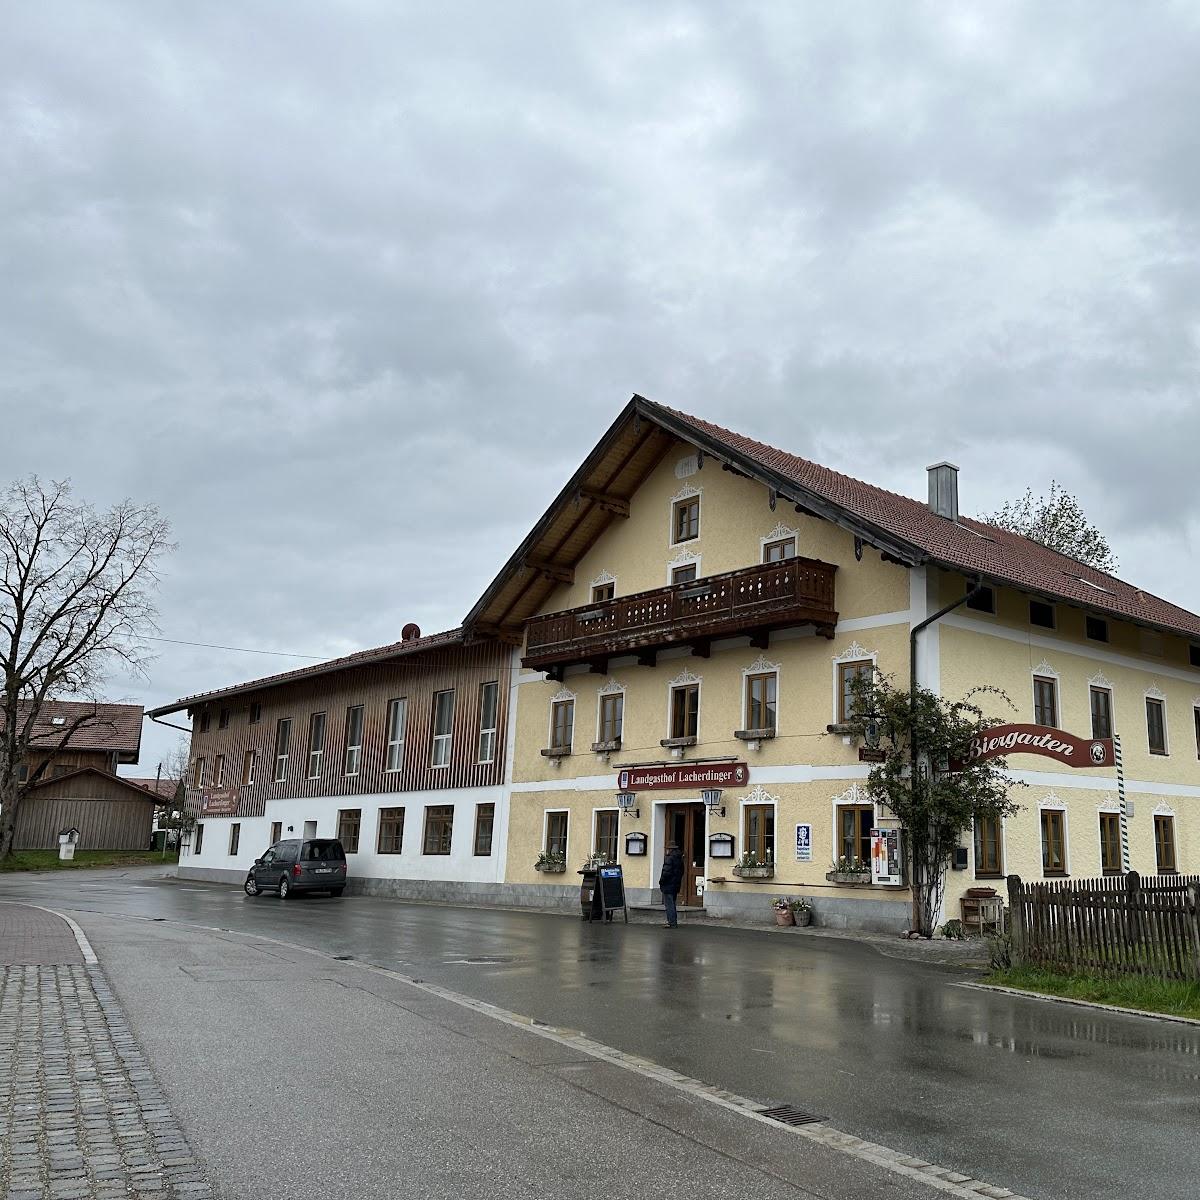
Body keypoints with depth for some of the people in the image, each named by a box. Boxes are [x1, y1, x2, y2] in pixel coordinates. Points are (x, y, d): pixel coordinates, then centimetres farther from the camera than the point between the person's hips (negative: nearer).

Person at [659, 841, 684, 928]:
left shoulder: (669, 858, -17)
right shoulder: (680, 858, 11)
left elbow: (666, 872, -21)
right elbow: (681, 872, 18)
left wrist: (661, 882, -11)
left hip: (668, 885, -9)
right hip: (676, 885, 9)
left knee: (669, 904, -5)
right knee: (672, 904, 18)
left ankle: (672, 923, -6)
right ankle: (674, 922, 21)